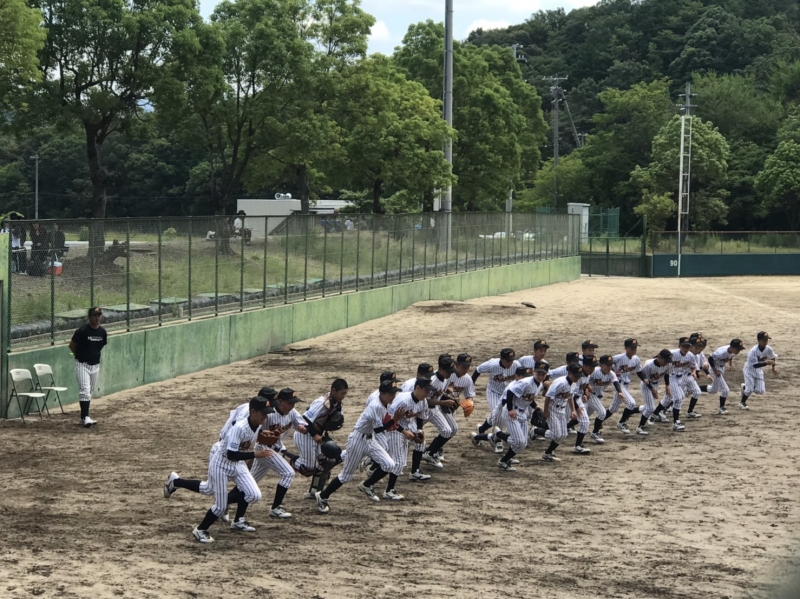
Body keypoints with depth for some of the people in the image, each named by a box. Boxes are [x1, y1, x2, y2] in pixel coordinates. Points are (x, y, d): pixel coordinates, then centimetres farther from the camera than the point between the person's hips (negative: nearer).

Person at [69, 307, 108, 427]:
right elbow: (72, 345, -4)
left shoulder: (102, 332, 1)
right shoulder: (82, 331, -16)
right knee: (84, 390, -15)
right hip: (82, 364, -6)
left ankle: (83, 417, 21)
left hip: (95, 365, 6)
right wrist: (80, 355, 7)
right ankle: (85, 417, -19)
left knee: (89, 391, 12)